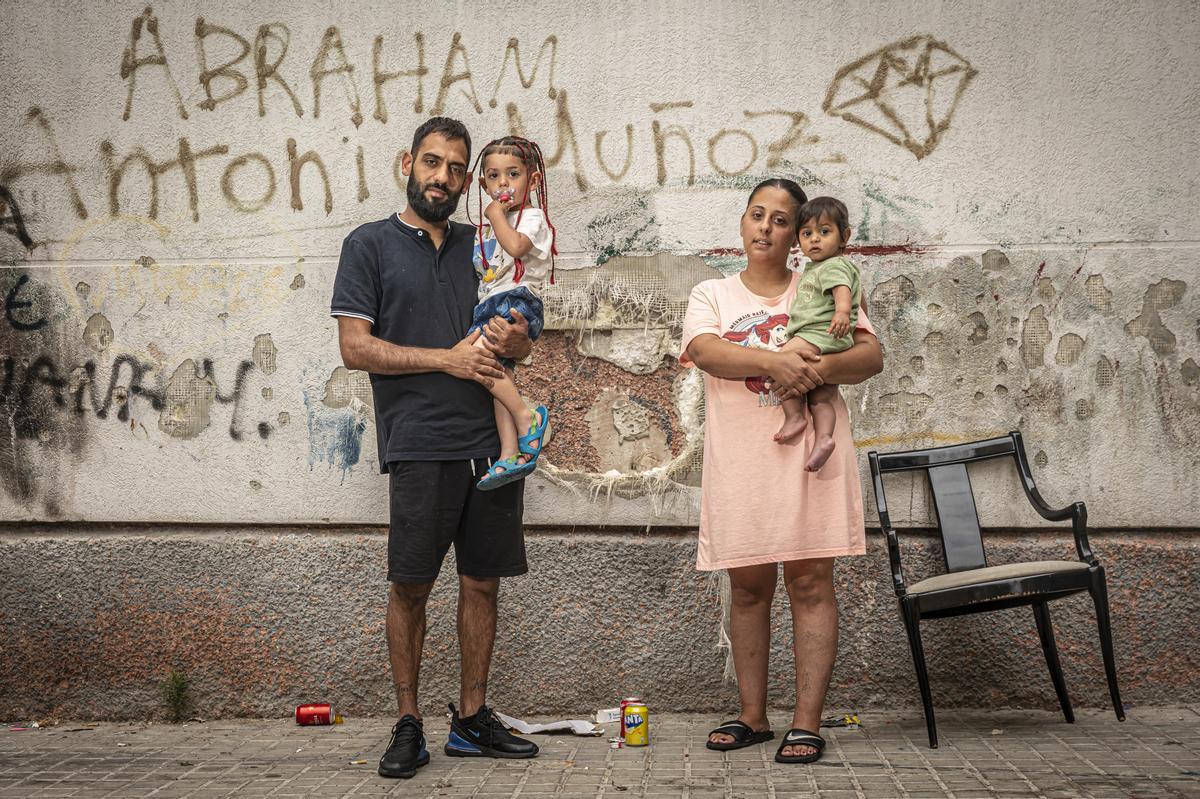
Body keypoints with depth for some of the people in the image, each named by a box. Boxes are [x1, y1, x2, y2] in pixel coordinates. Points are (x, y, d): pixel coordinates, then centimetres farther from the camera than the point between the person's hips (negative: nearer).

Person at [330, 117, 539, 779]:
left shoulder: (480, 247, 18)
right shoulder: (370, 245, 5)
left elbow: (522, 343, 20)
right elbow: (355, 347, -4)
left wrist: (513, 339, -5)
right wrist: (446, 359, -11)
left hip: (492, 443, 5)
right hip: (420, 445, -4)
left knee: (483, 582, 8)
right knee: (409, 586, -2)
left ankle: (471, 718, 18)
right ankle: (407, 724, 10)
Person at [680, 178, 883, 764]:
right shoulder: (711, 295, 12)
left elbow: (872, 356, 0)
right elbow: (706, 351, -9)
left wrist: (821, 367, -20)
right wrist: (772, 361, -25)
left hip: (808, 452, -1)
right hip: (739, 457, 1)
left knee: (809, 582, -3)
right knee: (748, 586, 7)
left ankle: (807, 723, 1)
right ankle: (752, 716, 17)